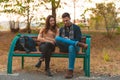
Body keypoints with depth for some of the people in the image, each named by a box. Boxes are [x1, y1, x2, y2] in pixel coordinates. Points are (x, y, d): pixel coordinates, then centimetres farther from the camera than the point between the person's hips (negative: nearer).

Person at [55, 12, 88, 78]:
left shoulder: (76, 28, 11)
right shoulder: (61, 29, 21)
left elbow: (78, 39, 0)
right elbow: (58, 39, 14)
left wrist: (68, 40, -12)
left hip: (73, 46, -2)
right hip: (64, 47, 3)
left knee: (71, 47, -42)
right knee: (57, 38, -29)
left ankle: (70, 71, -39)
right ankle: (80, 44, -32)